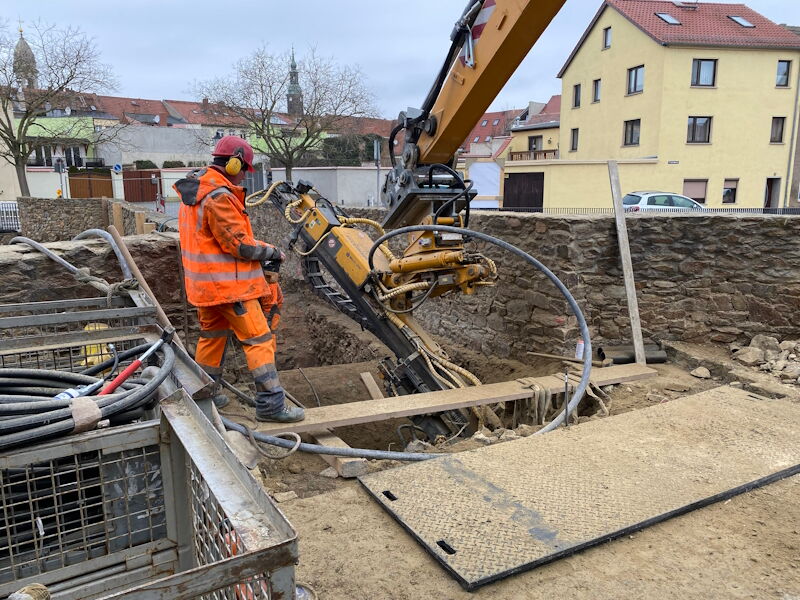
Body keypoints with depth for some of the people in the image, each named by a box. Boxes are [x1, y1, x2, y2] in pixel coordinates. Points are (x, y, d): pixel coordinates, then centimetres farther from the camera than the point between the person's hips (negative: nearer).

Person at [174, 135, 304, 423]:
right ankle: (271, 404, -2)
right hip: (228, 284, -10)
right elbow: (239, 244, -21)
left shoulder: (194, 192, 13)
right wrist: (273, 252, -7)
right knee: (260, 340, -5)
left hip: (205, 282, 10)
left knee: (212, 335, 21)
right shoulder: (219, 196, -20)